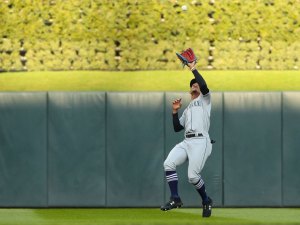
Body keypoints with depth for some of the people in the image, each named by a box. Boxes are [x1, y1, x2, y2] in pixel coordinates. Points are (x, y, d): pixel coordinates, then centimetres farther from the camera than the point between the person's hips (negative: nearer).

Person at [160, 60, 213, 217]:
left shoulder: (204, 100, 15)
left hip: (200, 141, -6)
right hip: (186, 142, 6)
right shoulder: (187, 110, 32)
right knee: (168, 164, -19)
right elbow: (177, 128, 24)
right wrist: (175, 111, 12)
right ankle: (175, 199, -15)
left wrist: (194, 69, 0)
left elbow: (204, 86, -8)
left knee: (193, 176, -19)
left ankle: (206, 201, 5)